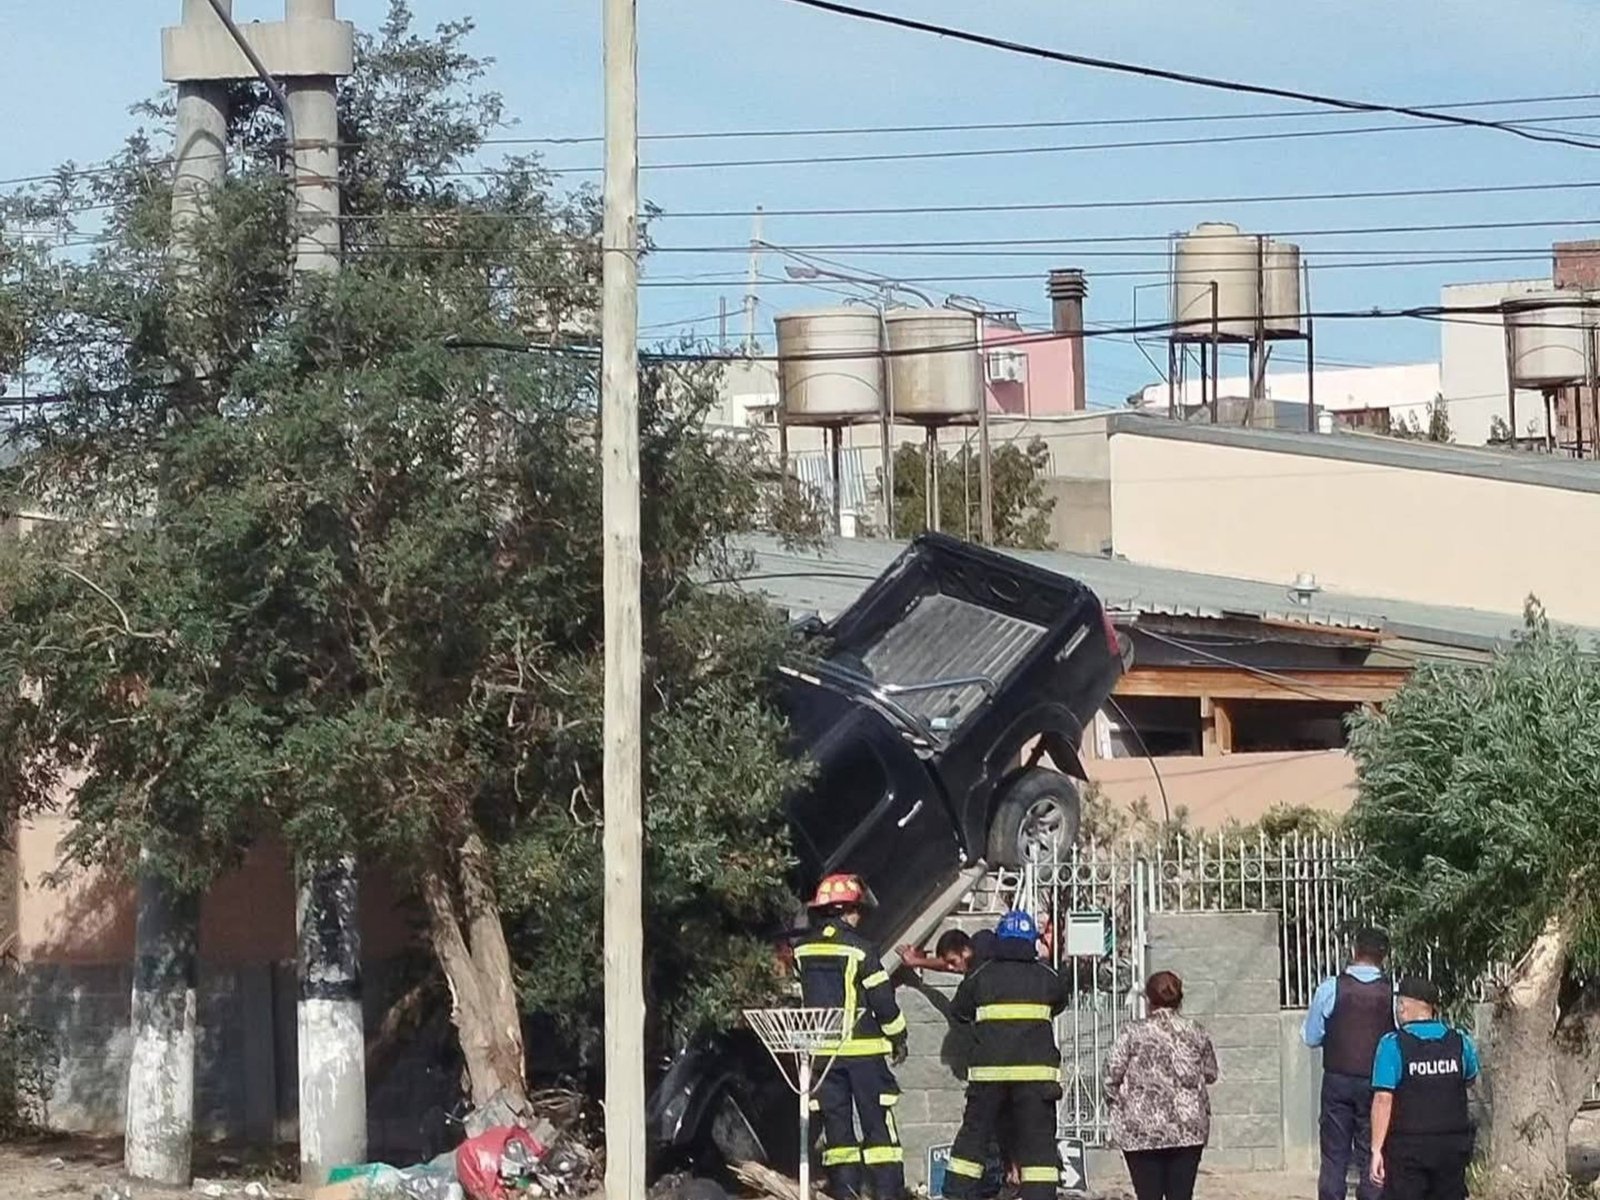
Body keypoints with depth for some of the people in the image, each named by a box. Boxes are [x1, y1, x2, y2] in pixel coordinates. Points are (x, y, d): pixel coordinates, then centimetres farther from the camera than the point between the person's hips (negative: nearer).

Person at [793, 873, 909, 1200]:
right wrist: (898, 1038, 5)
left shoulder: (802, 950, 5)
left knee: (836, 1122, 9)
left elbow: (794, 999, 13)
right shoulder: (858, 948, -10)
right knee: (877, 1122, 0)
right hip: (863, 1049, -4)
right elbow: (882, 999, -7)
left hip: (820, 1050, 4)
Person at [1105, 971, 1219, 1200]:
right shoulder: (1197, 1034, 2)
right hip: (1188, 1129, 2)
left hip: (1141, 1131, -2)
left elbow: (1112, 1077, -6)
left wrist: (1118, 1102, 12)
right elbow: (1210, 1075, 12)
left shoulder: (1133, 1033, -7)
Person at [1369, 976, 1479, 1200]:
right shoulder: (1460, 1042, 3)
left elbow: (1383, 1099, -14)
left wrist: (1377, 1149, -12)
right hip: (1452, 1146, 4)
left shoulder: (1393, 1044, -10)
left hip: (1407, 1147, -4)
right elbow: (1470, 1079, 23)